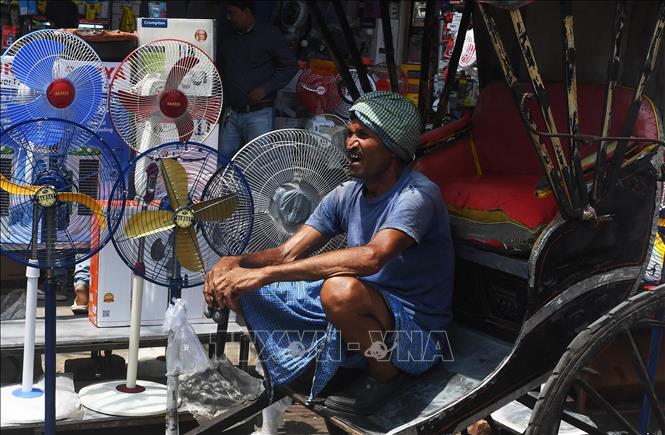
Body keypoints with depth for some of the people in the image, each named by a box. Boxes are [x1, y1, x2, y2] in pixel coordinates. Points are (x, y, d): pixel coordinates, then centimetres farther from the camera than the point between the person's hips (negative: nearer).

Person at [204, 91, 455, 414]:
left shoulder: (417, 196, -21)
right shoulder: (346, 196, 3)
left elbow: (371, 258, -39)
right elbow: (287, 254, 1)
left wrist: (265, 273, -39)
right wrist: (236, 263, -22)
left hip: (415, 336, -6)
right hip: (363, 314, 7)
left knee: (342, 289, -40)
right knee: (241, 286, -2)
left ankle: (387, 372, -11)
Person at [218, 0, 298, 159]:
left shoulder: (270, 34, -2)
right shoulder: (226, 36, 13)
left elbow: (290, 66, -2)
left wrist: (265, 89, -13)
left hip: (258, 114, -5)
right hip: (231, 114, 6)